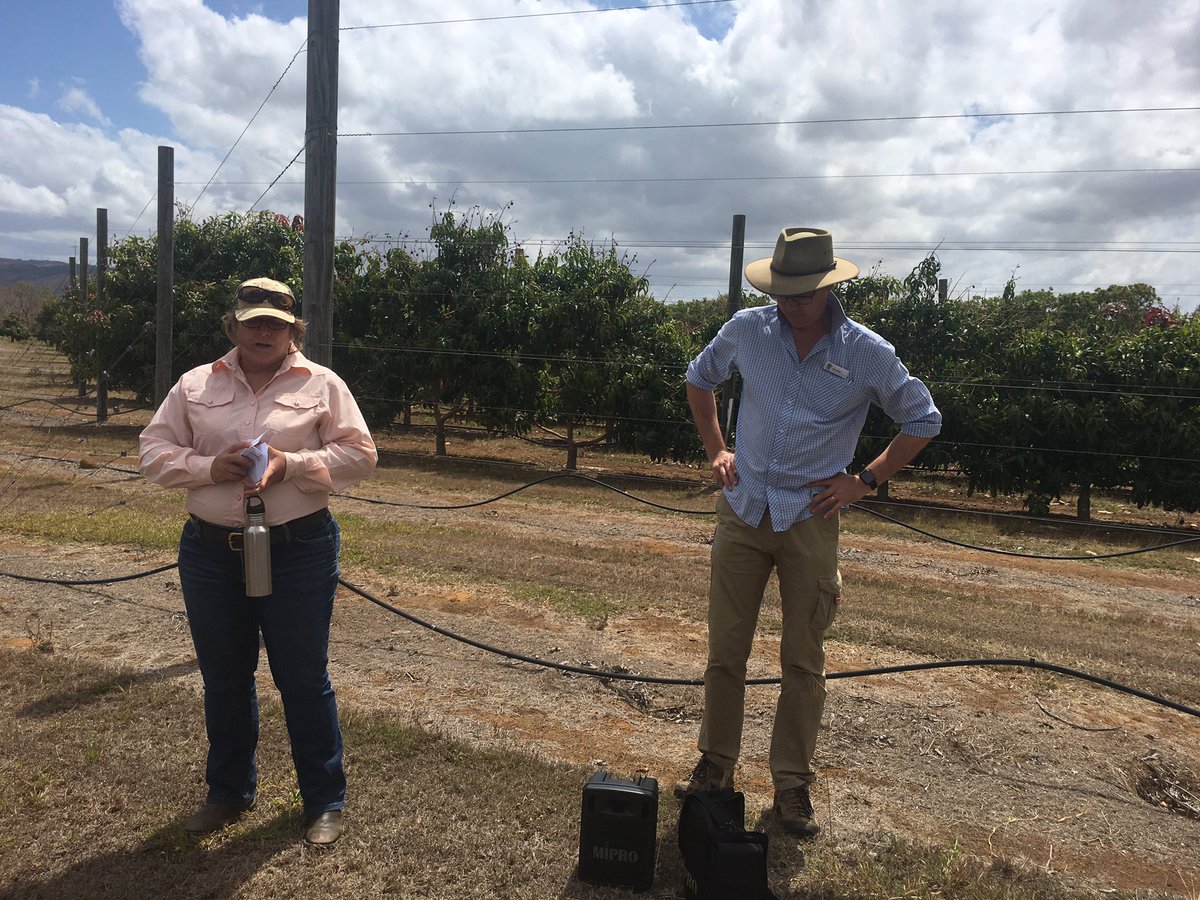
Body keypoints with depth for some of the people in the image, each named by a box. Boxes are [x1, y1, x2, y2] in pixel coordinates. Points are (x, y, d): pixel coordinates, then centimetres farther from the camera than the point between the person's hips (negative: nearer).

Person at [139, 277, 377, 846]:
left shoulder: (322, 385, 0)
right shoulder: (195, 385, 8)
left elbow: (359, 454, -5)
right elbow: (153, 451, 6)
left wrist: (291, 465, -18)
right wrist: (209, 467, -13)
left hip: (298, 552, -3)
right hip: (210, 553, 4)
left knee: (304, 679, 6)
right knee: (223, 678, 17)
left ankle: (324, 800, 24)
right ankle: (229, 792, 38)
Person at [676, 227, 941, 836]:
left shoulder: (868, 353, -6)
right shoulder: (748, 329, -2)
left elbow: (922, 421, 7)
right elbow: (699, 379, 17)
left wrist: (865, 481, -2)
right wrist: (715, 449, 8)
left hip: (811, 521, -1)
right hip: (742, 512, 2)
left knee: (803, 662, 7)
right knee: (725, 650, 9)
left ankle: (792, 784, 24)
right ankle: (715, 765, 27)